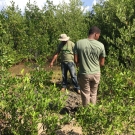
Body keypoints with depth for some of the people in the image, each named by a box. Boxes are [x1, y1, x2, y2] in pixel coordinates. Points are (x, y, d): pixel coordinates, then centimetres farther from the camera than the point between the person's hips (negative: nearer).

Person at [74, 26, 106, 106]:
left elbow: (76, 60, -7)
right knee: (93, 94, 19)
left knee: (85, 94, 14)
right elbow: (102, 63, -1)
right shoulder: (100, 45, -8)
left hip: (84, 74, -1)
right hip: (96, 73, 1)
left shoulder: (79, 43, -10)